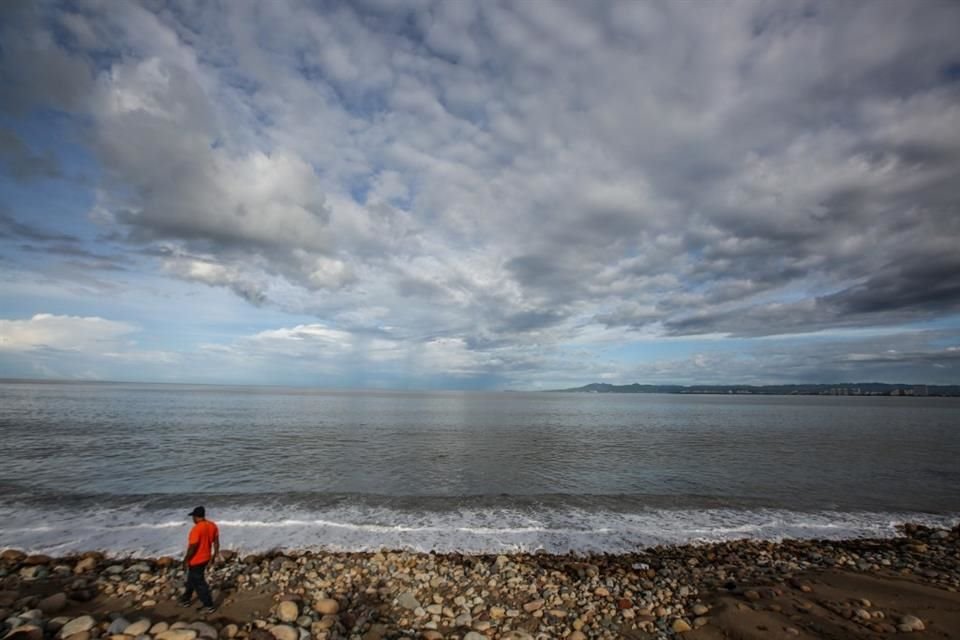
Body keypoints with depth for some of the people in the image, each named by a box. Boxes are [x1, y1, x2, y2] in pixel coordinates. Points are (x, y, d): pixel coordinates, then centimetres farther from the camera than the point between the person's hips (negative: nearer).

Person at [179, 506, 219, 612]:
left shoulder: (196, 529, -25)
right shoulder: (213, 525, -1)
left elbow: (192, 547, -24)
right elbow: (216, 543, 5)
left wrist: (186, 560, -10)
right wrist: (214, 556, 15)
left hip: (196, 560, -8)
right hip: (206, 558, 8)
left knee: (199, 583, 5)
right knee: (192, 579, 27)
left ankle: (209, 606, 11)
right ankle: (186, 599, 44)